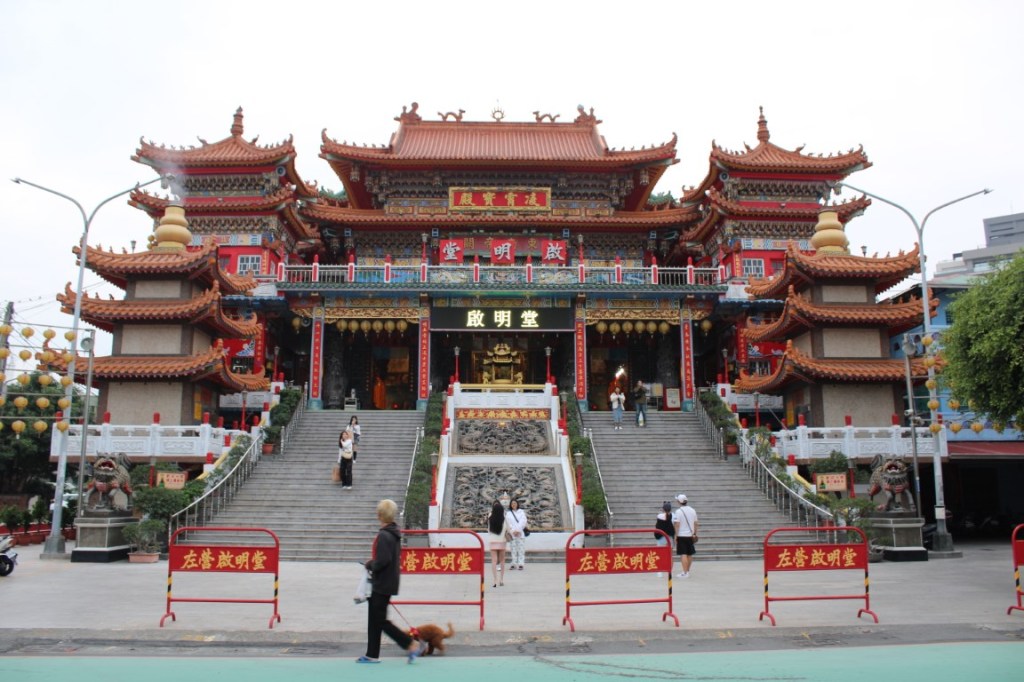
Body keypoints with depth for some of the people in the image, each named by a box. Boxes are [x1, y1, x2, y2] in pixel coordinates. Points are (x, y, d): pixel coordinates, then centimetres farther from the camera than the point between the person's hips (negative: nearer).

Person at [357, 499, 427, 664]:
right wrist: (373, 564, 9)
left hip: (382, 584, -10)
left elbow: (383, 560, -28)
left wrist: (370, 565, -9)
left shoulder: (383, 536, -21)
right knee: (374, 619, 16)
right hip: (389, 583, 10)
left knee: (380, 620, -3)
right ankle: (372, 655, 22)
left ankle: (413, 644, -2)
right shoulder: (395, 534, 9)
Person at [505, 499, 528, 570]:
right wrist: (513, 531, -10)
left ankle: (520, 564, -7)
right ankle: (514, 563, 1)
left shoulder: (521, 512, 10)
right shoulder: (508, 513, 12)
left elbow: (523, 521, 0)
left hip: (520, 533, -1)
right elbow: (508, 523, 3)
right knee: (513, 549, -2)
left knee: (521, 549, -6)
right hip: (512, 534, 1)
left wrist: (518, 530, -10)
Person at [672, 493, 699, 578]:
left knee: (683, 554, -5)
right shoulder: (692, 510, 5)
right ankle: (687, 571, 25)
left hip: (681, 535, -6)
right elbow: (695, 523, 8)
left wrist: (675, 536, -9)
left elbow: (677, 525, -14)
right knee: (689, 554, 14)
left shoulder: (678, 511, -12)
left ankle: (685, 573, -8)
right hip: (690, 535, 6)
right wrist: (695, 534, 17)